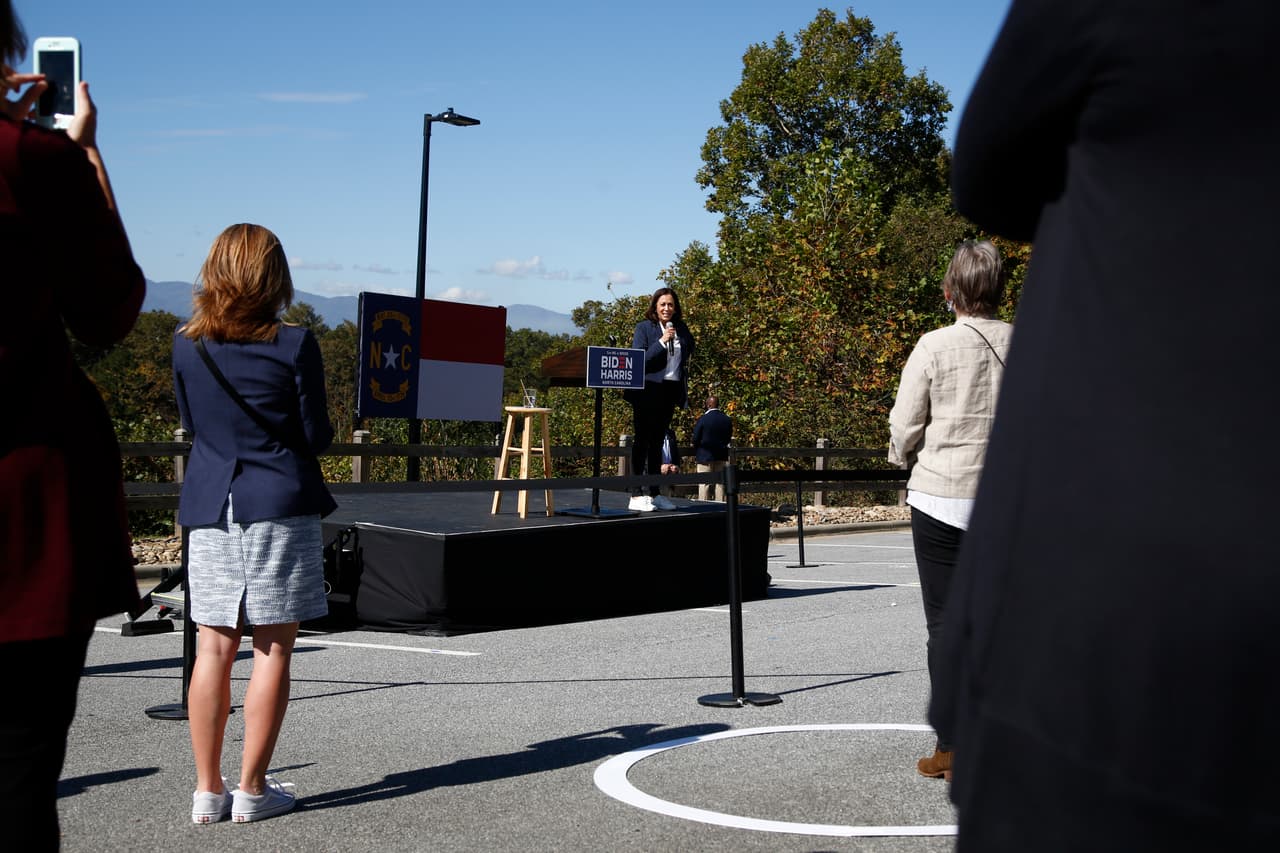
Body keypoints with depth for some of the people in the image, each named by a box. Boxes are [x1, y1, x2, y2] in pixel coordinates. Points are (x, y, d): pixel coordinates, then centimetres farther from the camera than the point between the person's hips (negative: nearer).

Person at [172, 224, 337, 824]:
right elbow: (316, 436, -4)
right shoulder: (294, 345, -8)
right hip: (280, 507, -4)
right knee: (273, 650, 3)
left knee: (214, 649, 8)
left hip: (210, 508, 4)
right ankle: (252, 790, 7)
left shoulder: (185, 344, 3)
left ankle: (208, 790, 12)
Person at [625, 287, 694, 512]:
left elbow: (687, 356, 21)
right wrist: (661, 341, -21)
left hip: (670, 391, 5)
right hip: (647, 391, -5)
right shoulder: (644, 328, -4)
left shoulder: (681, 330, 11)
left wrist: (684, 395, 13)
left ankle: (655, 493, 15)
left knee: (657, 442, 11)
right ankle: (636, 495, -2)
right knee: (642, 441, -3)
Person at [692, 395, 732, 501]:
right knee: (720, 483, 8)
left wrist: (696, 453, 8)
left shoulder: (702, 419, -12)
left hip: (705, 456, -4)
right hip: (722, 456, 4)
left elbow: (695, 438, -8)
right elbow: (729, 438, 9)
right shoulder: (727, 420, 2)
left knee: (704, 484, -2)